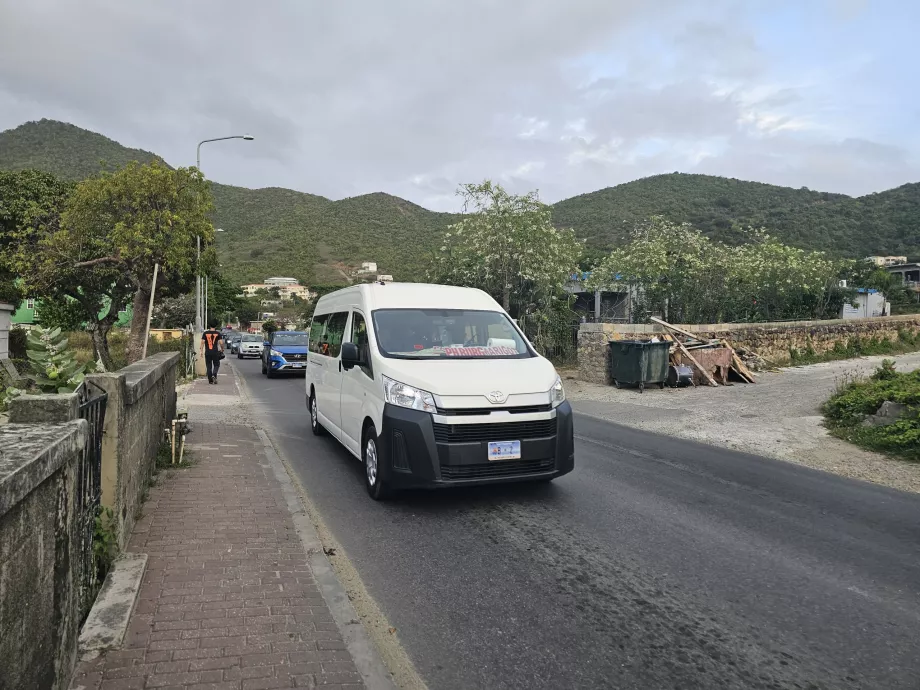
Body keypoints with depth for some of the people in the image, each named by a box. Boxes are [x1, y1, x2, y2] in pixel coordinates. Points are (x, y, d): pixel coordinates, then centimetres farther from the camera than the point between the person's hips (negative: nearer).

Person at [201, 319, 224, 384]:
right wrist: (222, 349, 10)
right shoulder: (218, 333, -1)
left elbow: (202, 342, -3)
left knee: (209, 366, 8)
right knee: (216, 365, 10)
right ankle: (214, 375, -16)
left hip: (207, 352, 1)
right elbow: (221, 343, -6)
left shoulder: (205, 333, 3)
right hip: (215, 352, -1)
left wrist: (202, 351, -1)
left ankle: (210, 380, 9)